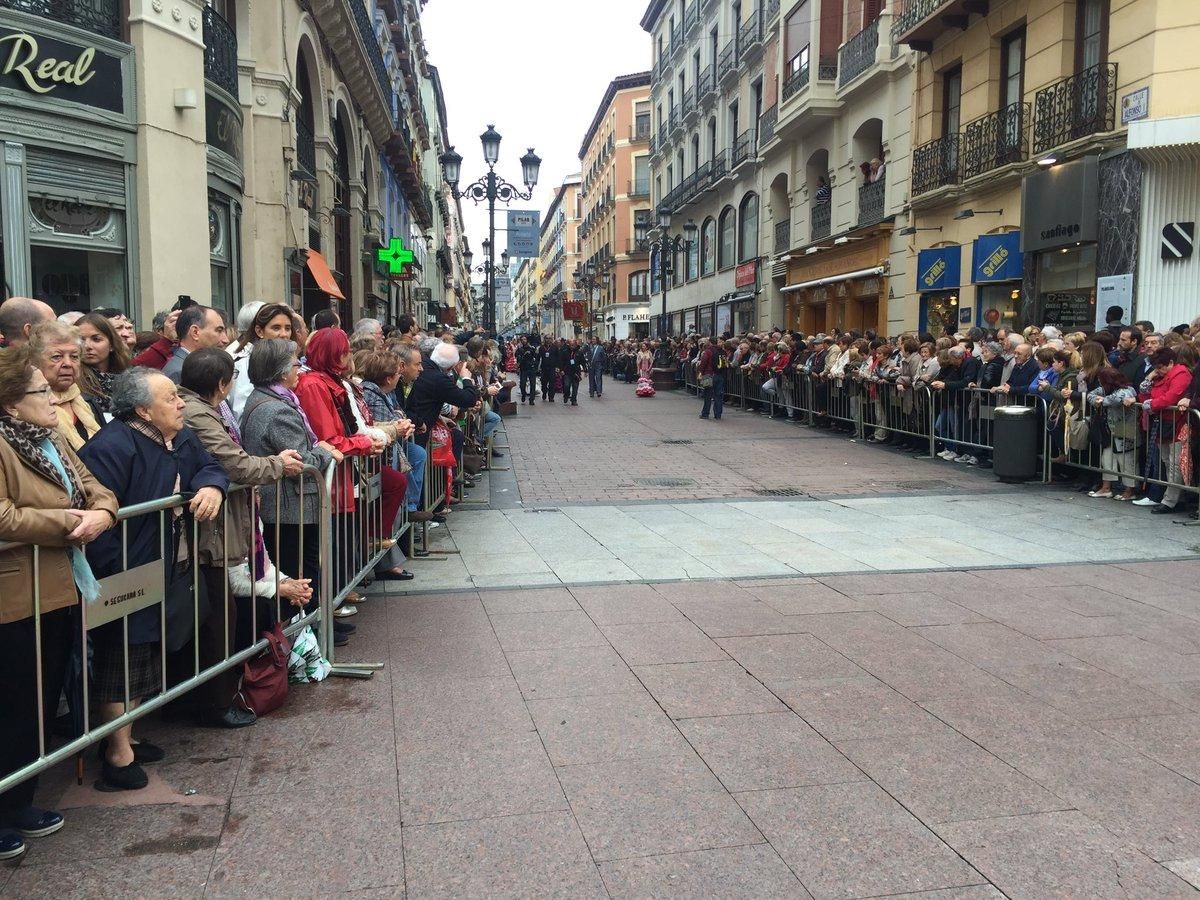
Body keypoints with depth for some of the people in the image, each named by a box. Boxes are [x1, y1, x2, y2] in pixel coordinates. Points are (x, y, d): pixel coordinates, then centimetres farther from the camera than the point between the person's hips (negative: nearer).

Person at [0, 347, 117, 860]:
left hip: (61, 591, 9)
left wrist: (100, 514, -9)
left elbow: (94, 489, 13)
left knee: (44, 706, 18)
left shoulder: (51, 440, 13)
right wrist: (68, 522, -18)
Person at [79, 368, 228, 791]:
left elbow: (209, 467, 14)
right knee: (120, 663, 1)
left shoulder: (182, 439, 5)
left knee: (143, 658, 19)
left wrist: (211, 487, -12)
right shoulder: (112, 448, -24)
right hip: (124, 581, -9)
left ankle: (123, 738, 34)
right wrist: (117, 576, -26)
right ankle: (118, 756, 13)